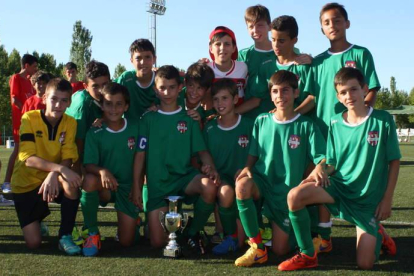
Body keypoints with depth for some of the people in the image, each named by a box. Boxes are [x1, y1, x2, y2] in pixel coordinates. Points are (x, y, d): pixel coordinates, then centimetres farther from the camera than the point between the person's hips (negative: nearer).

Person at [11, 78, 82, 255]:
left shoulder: (70, 123, -8)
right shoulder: (29, 118, -17)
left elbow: (68, 159, -13)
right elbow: (28, 158, -26)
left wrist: (53, 175, -35)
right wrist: (59, 168, -41)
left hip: (52, 180, 2)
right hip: (26, 184, -2)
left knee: (70, 181, -35)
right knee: (33, 243, -9)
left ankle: (65, 236, -20)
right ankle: (37, 219, 28)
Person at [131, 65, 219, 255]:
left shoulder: (189, 119, 7)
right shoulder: (148, 119, 5)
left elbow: (202, 150, 2)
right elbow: (140, 155, 4)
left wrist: (210, 167, -20)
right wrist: (136, 187, -1)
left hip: (184, 176, 0)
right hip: (157, 184, 0)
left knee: (209, 187, -35)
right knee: (157, 242, -7)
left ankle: (193, 233, -7)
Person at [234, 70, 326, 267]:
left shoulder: (306, 126, -5)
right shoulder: (261, 121, 2)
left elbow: (322, 157, -12)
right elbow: (253, 154, 8)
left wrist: (319, 168, -35)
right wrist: (247, 168, -14)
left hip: (288, 192, -1)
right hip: (263, 181, 2)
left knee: (280, 250, -3)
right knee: (242, 186, -37)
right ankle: (257, 248, -21)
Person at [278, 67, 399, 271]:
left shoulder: (383, 120, -7)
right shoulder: (335, 123, 1)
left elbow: (394, 162, -2)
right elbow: (332, 164, 6)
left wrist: (387, 199, -6)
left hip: (369, 198, -2)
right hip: (340, 185, 2)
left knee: (365, 265, -7)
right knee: (294, 196, -28)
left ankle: (377, 234, 29)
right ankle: (307, 255, -8)